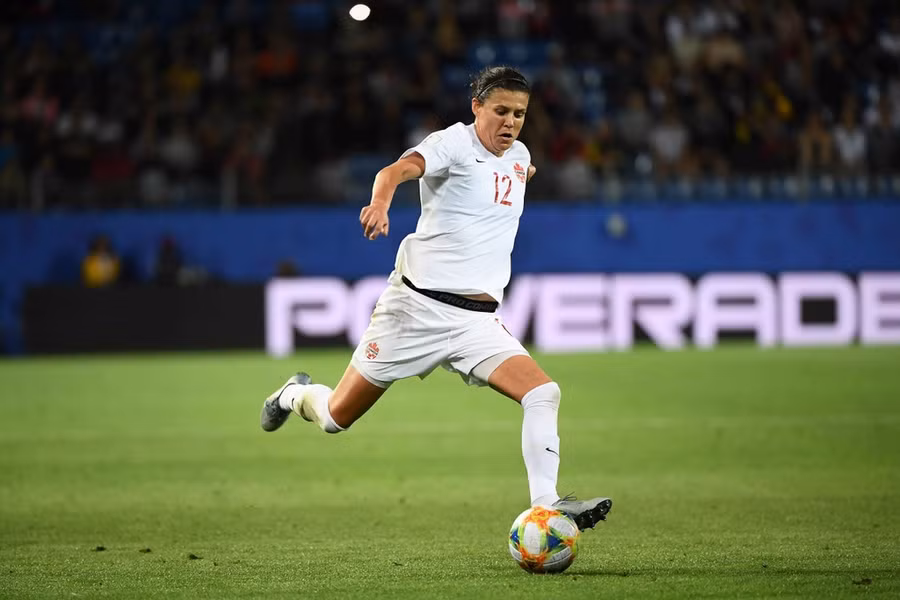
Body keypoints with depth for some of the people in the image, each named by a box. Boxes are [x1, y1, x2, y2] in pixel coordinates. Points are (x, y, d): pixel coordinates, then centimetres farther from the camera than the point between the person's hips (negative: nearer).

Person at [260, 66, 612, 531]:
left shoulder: (519, 156, 12)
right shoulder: (454, 143, -9)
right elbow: (399, 170, -33)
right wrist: (381, 202, -49)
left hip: (477, 321, 5)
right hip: (417, 305, -5)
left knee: (543, 394, -19)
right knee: (336, 416, 5)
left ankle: (544, 505, -18)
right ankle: (296, 395, 39)